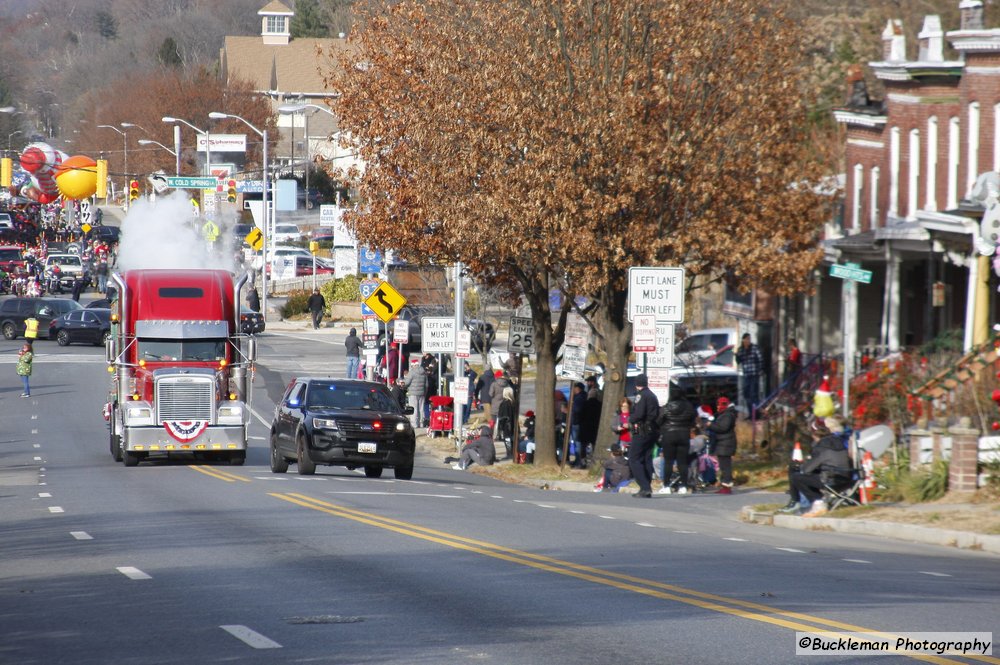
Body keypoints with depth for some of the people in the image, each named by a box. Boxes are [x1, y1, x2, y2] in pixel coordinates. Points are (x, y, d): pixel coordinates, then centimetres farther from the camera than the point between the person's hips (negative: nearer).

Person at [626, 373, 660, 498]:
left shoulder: (641, 396, -11)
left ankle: (645, 487, -17)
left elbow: (639, 414, -21)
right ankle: (647, 489, 9)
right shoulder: (653, 396, 16)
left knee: (634, 460, -6)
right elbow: (657, 414, 18)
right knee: (646, 460, 12)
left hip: (642, 431, -9)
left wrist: (630, 420, -3)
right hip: (653, 431, 9)